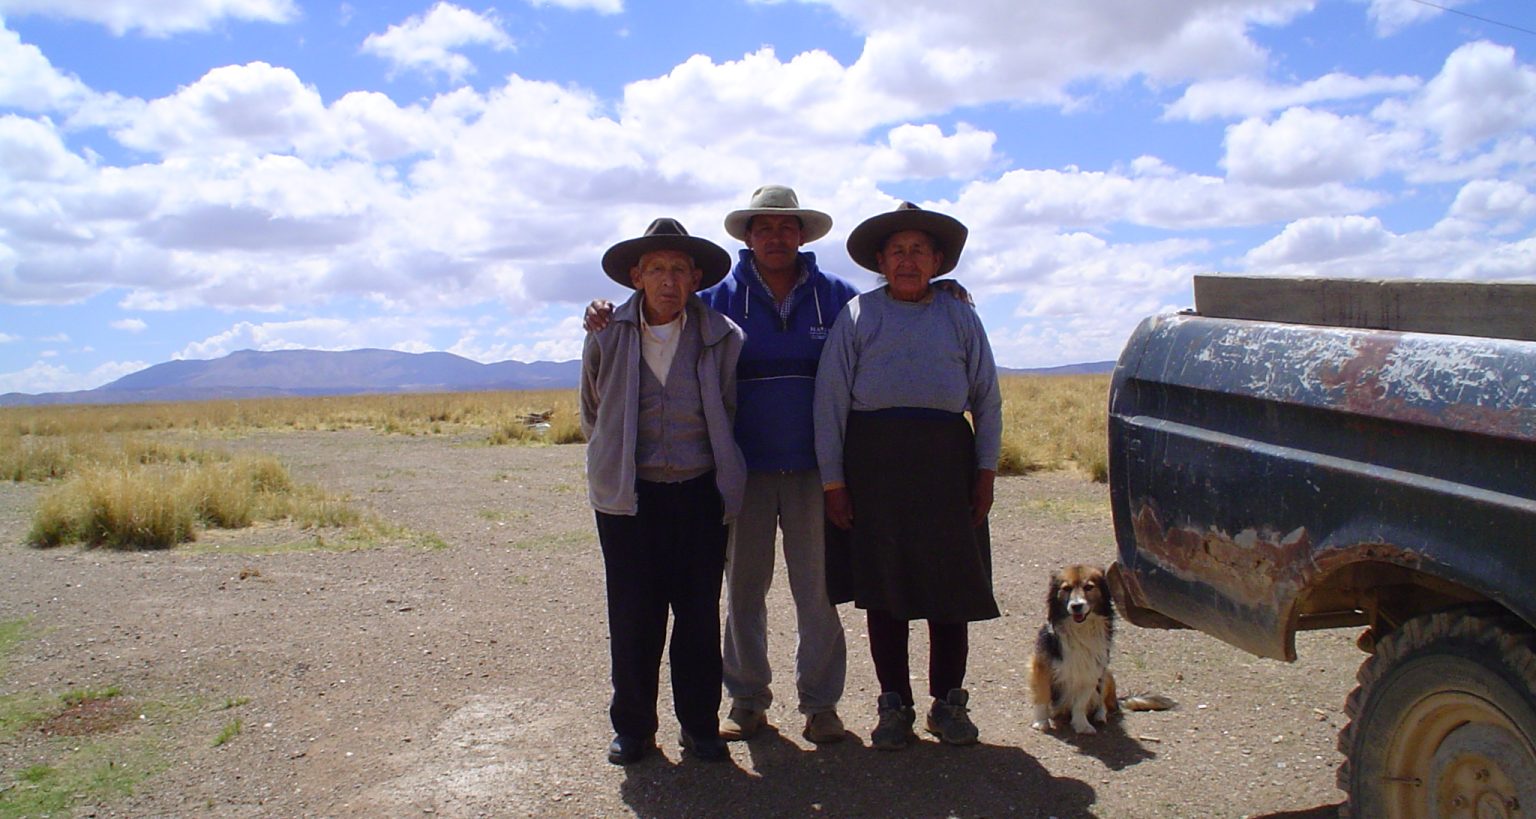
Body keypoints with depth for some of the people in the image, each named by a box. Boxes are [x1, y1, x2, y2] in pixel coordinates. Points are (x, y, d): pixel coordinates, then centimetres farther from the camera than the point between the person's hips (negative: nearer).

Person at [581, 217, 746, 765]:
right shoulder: (606, 338, 0)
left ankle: (700, 725, 20)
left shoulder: (722, 338, -2)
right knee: (632, 617, 5)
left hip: (700, 493, 0)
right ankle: (633, 729, 20)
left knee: (700, 615, 6)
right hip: (628, 496, 0)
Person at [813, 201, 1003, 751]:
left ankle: (949, 701, 18)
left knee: (952, 583, 4)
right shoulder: (858, 315, 8)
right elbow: (830, 399, 3)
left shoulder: (959, 317, 15)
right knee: (883, 586, 4)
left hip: (946, 457, 2)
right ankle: (894, 705, 16)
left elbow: (987, 397, 15)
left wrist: (986, 469, 6)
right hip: (875, 457, -1)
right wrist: (832, 480, -2)